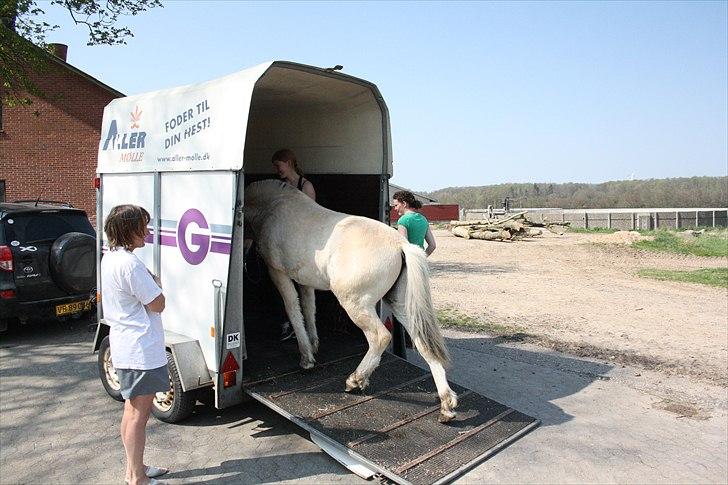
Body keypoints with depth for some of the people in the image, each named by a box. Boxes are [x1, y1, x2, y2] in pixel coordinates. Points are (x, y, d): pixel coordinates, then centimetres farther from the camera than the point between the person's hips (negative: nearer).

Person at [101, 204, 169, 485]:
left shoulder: (109, 258, 9)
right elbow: (158, 304, -17)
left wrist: (148, 282, 7)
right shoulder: (129, 264, -22)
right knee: (139, 413, 1)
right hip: (141, 350, -11)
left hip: (125, 346, 11)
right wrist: (155, 282, -2)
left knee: (132, 410, 20)